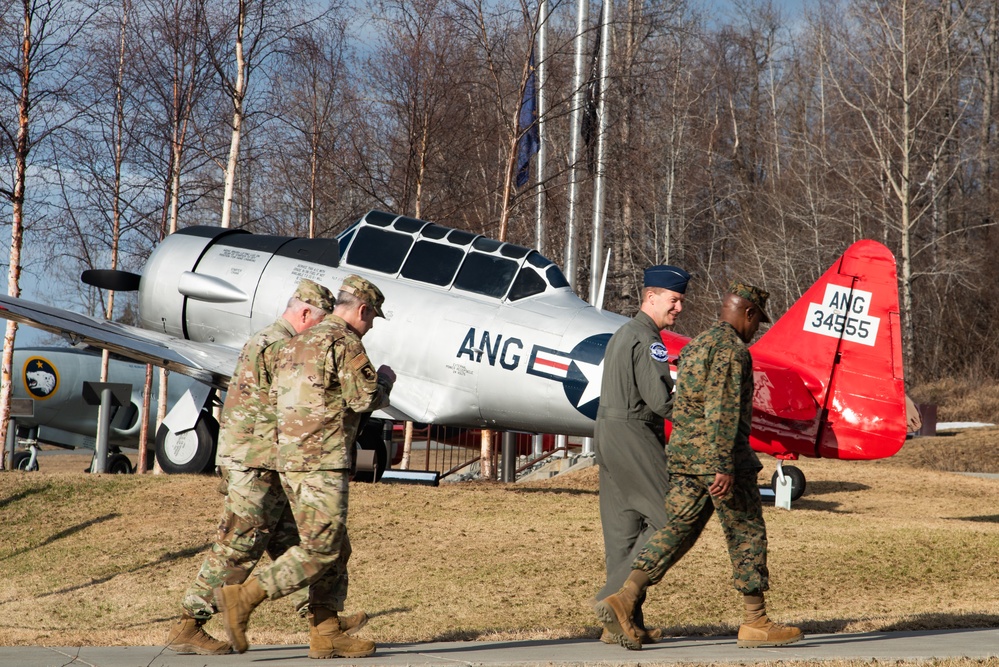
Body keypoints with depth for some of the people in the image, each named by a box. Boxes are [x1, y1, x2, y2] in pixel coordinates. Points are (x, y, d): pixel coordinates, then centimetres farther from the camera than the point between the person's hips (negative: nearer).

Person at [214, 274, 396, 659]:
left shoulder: (296, 344, 19)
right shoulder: (345, 342, -8)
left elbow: (275, 399, 16)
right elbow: (366, 397, -13)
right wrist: (384, 382, 8)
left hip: (289, 458, 9)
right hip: (322, 461, -9)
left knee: (333, 546, 12)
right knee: (319, 550, -8)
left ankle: (325, 634, 10)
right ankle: (241, 599, -14)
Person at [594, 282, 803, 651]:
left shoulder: (696, 345, 19)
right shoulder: (732, 349, -11)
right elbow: (723, 411, -20)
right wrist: (724, 467, -24)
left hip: (684, 454, 9)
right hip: (717, 455, -9)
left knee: (678, 530, 6)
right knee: (747, 535, 2)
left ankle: (623, 599, -8)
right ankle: (756, 623, 8)